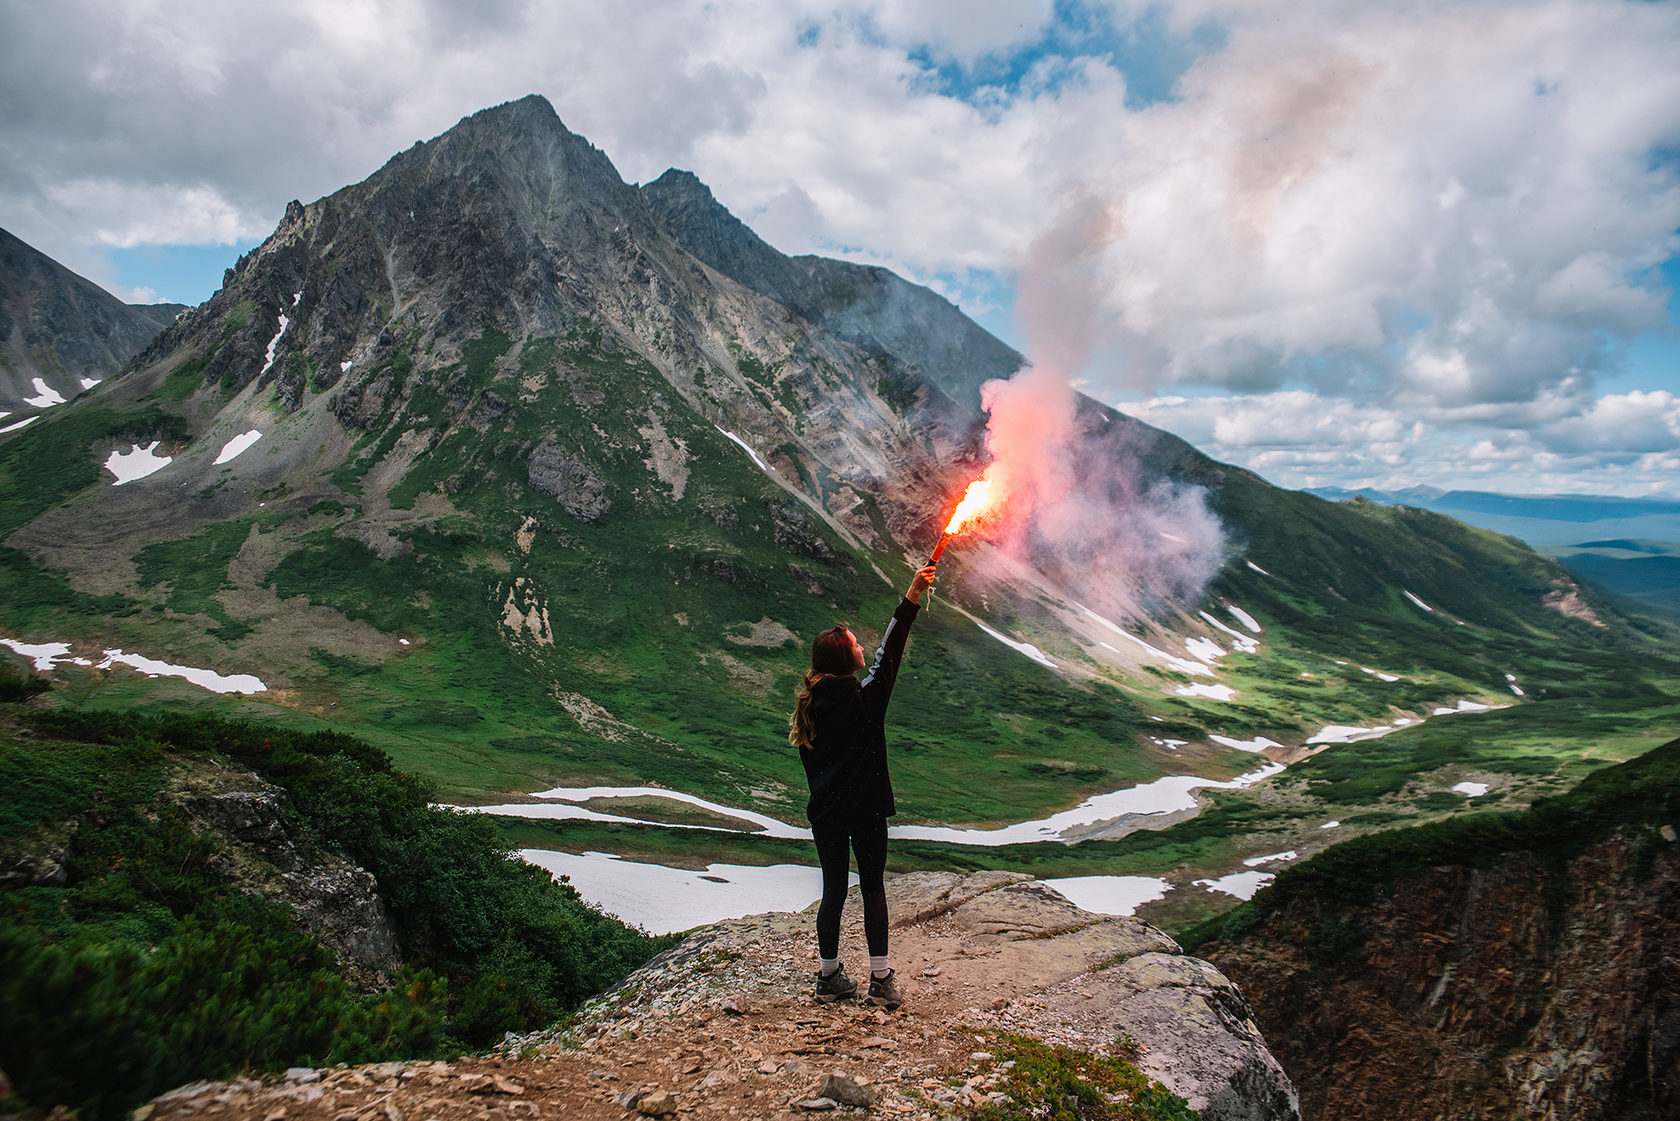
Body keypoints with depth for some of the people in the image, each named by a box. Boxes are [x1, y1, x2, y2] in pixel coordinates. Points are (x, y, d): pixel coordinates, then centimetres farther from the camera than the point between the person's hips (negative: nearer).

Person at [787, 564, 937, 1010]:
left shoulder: (810, 703, 0)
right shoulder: (863, 698, -14)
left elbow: (808, 757, 7)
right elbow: (887, 657, -10)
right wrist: (910, 600, -8)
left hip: (825, 813, 4)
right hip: (865, 809, -4)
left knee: (833, 891, 12)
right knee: (873, 889, 8)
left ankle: (830, 977, 20)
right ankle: (881, 980, 11)